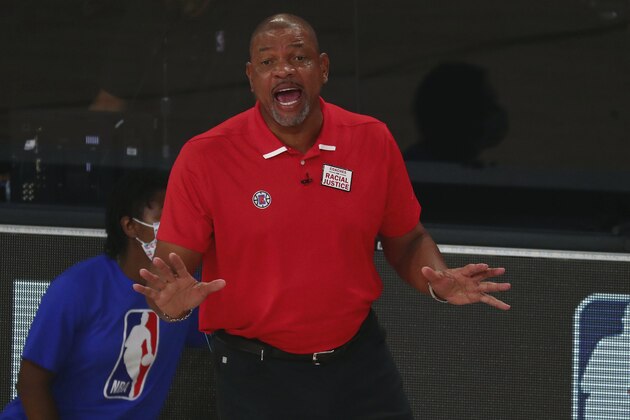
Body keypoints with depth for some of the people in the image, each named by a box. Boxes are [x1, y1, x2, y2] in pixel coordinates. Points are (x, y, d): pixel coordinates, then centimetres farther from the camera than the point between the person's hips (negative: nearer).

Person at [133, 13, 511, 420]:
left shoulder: (373, 141, -2)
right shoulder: (204, 157, -11)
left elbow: (406, 240, 11)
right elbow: (173, 264, -9)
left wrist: (439, 281, -10)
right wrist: (174, 301, -32)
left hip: (360, 361, 2)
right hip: (256, 374, -2)